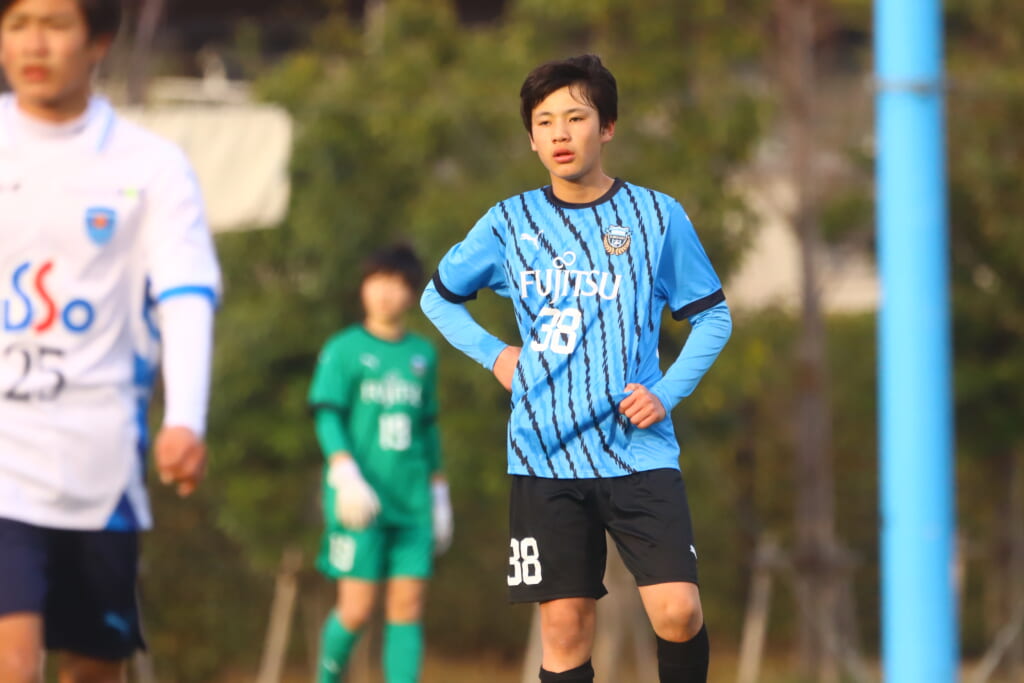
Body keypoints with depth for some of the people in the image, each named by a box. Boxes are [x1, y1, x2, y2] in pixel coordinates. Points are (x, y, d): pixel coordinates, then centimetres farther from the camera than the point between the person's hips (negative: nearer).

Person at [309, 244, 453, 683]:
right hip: (359, 500, -4)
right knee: (357, 610, -8)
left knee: (408, 606, -4)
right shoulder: (343, 350, 1)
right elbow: (327, 417, -6)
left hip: (411, 500, 4)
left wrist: (439, 496, 18)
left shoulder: (423, 354, 15)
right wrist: (347, 477, -19)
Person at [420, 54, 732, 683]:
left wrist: (668, 393, -4)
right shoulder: (508, 225, 4)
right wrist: (493, 355, 6)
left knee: (678, 612, -14)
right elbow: (440, 297, 20)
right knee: (565, 627, 0)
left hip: (639, 451, -1)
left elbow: (714, 316, 9)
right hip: (546, 459, 1)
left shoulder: (657, 217, 0)